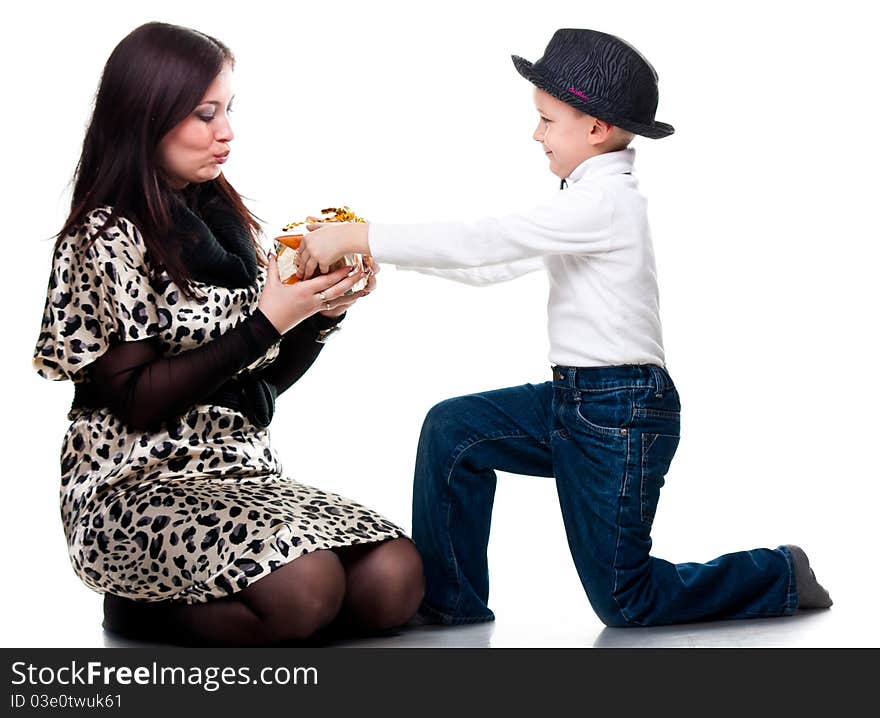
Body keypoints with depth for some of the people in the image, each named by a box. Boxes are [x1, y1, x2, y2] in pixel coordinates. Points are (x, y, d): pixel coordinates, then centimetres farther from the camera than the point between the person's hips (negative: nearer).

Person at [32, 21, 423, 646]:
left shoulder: (229, 224, 14)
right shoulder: (107, 237, -7)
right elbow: (137, 401, -14)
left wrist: (324, 312, -1)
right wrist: (265, 323, -16)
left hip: (246, 474, 7)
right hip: (139, 485, -7)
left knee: (396, 581, -17)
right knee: (307, 588, -31)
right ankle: (143, 610, -4)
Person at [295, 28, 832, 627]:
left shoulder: (605, 202, -19)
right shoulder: (597, 197, 11)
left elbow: (482, 244, -24)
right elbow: (494, 265, 12)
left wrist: (357, 237, -23)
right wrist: (379, 249, 6)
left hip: (623, 416, -9)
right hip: (574, 399, 9)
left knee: (623, 602, 0)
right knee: (452, 430, -2)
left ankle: (783, 576, 18)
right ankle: (448, 599, 10)